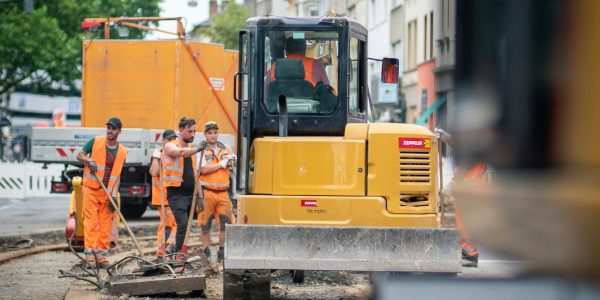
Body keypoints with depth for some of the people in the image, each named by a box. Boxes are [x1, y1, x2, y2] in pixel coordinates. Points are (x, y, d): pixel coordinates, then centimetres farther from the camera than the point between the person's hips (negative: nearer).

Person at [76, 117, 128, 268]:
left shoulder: (122, 152, 5)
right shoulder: (96, 142, 0)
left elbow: (117, 175, 4)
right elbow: (80, 155, 7)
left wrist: (114, 195, -7)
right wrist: (90, 161, -15)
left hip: (108, 193, 2)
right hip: (91, 189, -2)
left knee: (105, 224, 1)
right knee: (90, 222, -6)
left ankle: (101, 255, 6)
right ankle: (90, 256, -8)